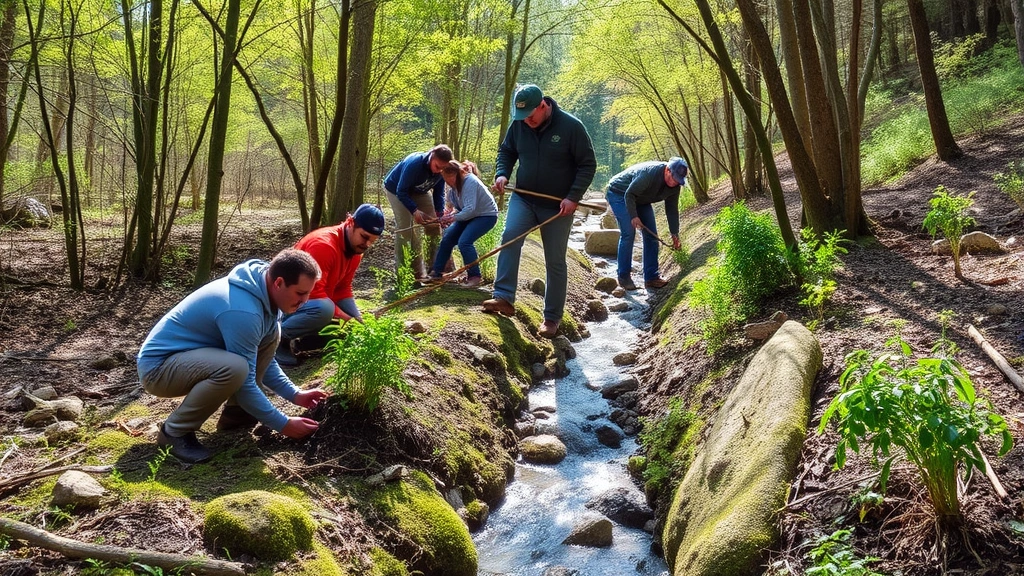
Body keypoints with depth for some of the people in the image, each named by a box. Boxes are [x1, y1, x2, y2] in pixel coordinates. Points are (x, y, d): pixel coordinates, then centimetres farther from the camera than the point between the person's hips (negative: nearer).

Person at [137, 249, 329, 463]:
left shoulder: (264, 291, -1)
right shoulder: (243, 310, -30)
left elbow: (264, 358, 13)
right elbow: (244, 382, -24)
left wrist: (295, 395, 5)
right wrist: (283, 424, -16)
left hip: (193, 353, 9)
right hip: (158, 366, -9)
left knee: (271, 333, 0)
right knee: (235, 367, -36)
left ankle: (235, 413, 7)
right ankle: (174, 431, -13)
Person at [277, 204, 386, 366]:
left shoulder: (355, 249, 1)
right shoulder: (324, 244, -28)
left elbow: (342, 289, 4)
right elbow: (313, 291, -32)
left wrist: (358, 320, -11)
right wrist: (346, 318, -31)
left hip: (319, 301, 9)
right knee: (324, 309, -39)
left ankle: (300, 340, 6)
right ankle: (278, 338, -15)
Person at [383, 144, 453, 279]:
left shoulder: (441, 171, -21)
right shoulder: (414, 163, -39)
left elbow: (439, 192, -8)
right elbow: (401, 192, -33)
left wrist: (439, 213, -21)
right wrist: (414, 211, -41)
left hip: (419, 192, 6)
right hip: (397, 190, -6)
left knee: (434, 226, -1)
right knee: (405, 228, -16)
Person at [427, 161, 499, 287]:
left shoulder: (470, 182, -28)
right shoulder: (455, 184, -1)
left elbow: (470, 209, -32)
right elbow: (458, 206, 8)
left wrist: (453, 218, -26)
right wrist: (451, 213, -11)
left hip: (486, 215, -9)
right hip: (470, 215, 9)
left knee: (464, 242, -25)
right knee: (447, 239, 2)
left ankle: (475, 277, -13)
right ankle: (436, 272, 14)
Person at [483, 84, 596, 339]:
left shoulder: (570, 126, -15)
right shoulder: (518, 125, -3)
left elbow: (588, 164, -10)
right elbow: (506, 151, 14)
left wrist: (573, 197, -19)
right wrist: (502, 174, -6)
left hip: (557, 207, -2)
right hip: (523, 198, 3)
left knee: (555, 262, 4)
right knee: (509, 236, -26)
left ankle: (552, 318, 16)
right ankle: (504, 298, -26)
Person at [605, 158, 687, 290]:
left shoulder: (674, 186, -11)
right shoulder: (649, 173, -36)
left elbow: (672, 209, -1)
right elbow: (629, 194, -30)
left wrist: (675, 234, -2)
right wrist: (633, 216, -31)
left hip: (640, 200, 8)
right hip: (619, 193, -8)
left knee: (652, 235, -1)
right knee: (628, 233, -18)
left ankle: (651, 277, 4)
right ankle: (623, 277, -9)